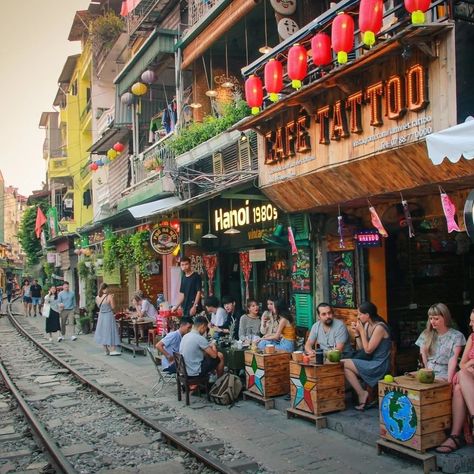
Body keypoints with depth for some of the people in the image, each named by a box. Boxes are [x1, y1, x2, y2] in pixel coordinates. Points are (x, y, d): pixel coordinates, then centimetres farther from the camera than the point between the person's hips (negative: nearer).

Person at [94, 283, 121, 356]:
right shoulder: (109, 296, -15)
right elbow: (113, 307, -11)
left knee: (103, 333, 13)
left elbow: (99, 306, 13)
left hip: (101, 316, 6)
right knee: (110, 332, 0)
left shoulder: (97, 297, 1)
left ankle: (106, 350, 18)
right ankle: (112, 350, -2)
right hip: (109, 316, -5)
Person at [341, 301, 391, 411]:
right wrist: (356, 333, -1)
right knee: (345, 365, -6)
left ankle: (362, 394, -2)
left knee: (344, 364, -14)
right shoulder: (367, 325, 9)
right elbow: (361, 348, 9)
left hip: (379, 366, -9)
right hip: (372, 363, 9)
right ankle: (365, 397, 1)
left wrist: (361, 331, -15)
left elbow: (368, 350, -18)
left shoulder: (379, 328, -16)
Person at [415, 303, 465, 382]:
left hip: (444, 375, -3)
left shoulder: (456, 336, 2)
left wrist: (449, 380, -20)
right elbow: (423, 357, 10)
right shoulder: (425, 334, 14)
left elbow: (453, 359, -9)